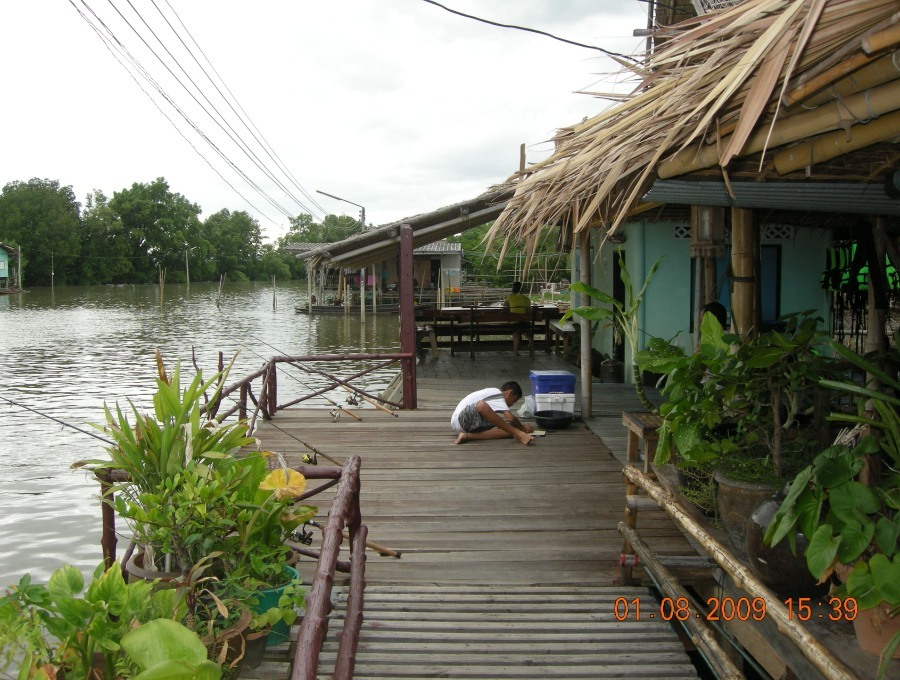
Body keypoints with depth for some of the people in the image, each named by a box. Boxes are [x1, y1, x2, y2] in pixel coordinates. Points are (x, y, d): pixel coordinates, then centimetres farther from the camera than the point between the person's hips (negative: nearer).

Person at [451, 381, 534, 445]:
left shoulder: (492, 392, 19)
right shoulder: (498, 394, -9)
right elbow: (511, 418, -19)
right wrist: (523, 429, 0)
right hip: (461, 420, -9)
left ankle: (469, 436, -19)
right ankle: (517, 434, -32)